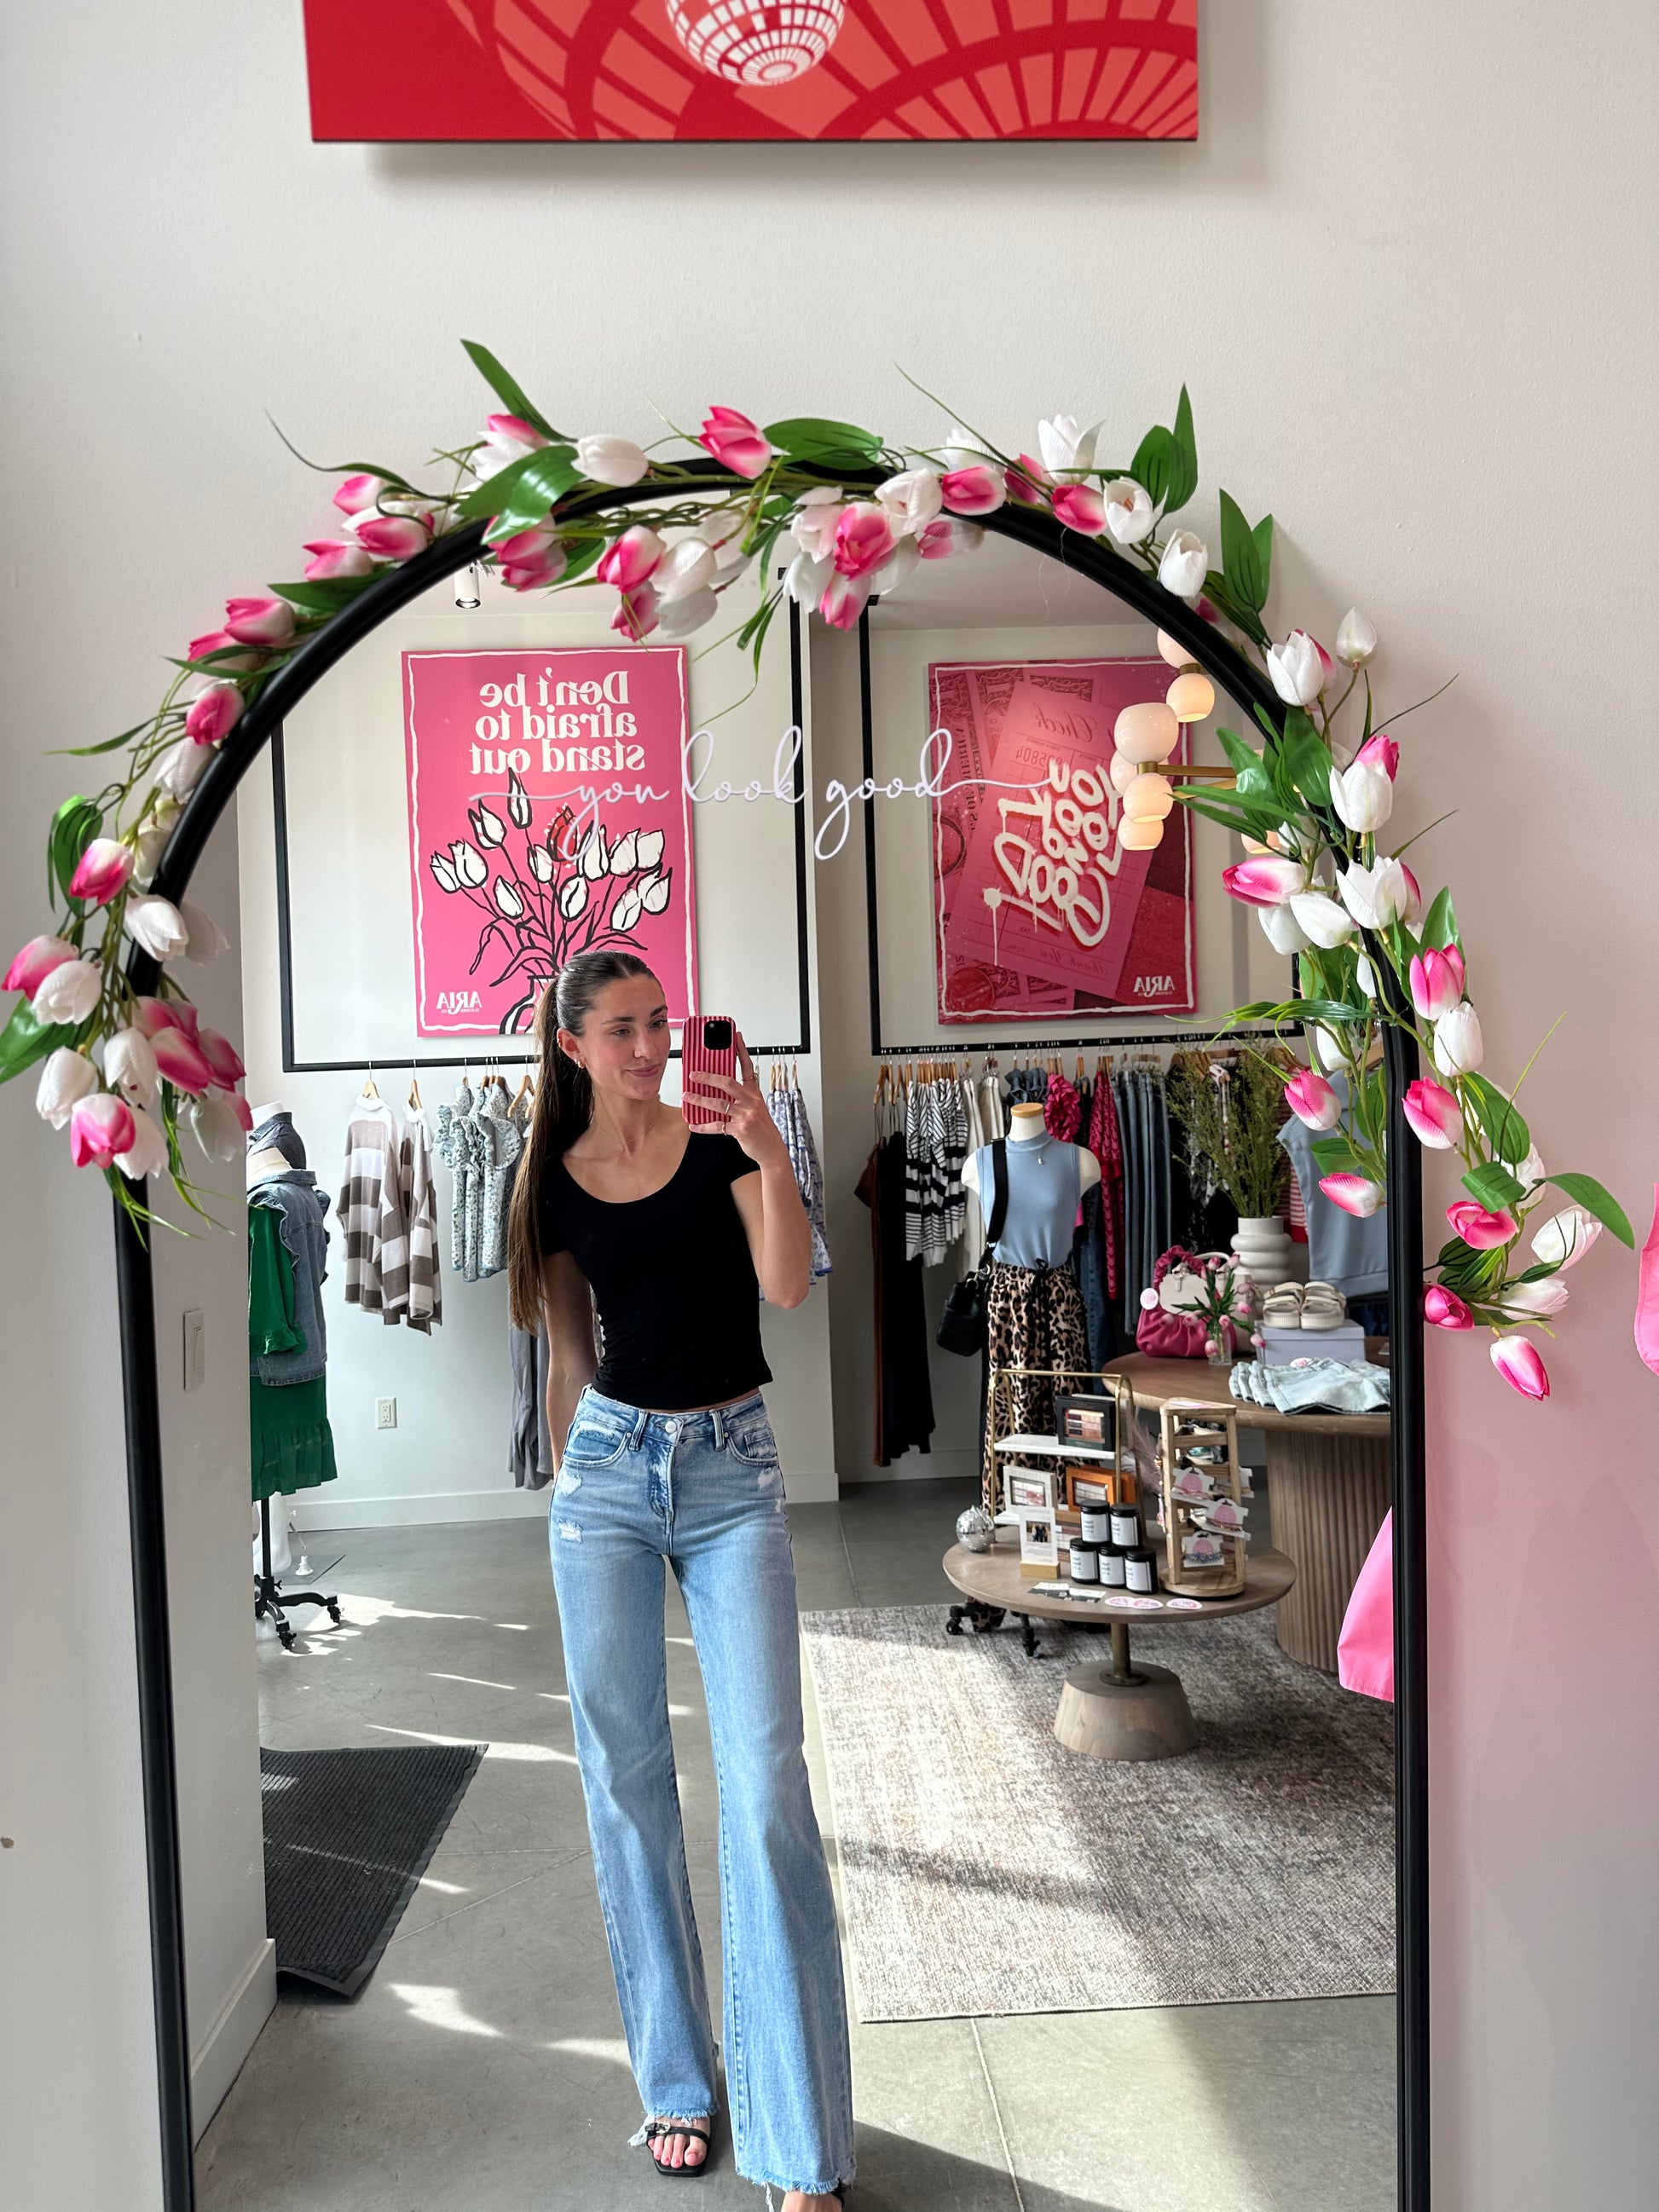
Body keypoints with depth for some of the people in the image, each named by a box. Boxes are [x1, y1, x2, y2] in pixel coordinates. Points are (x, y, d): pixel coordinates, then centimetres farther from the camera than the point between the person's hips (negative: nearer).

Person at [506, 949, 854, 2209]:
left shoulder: (721, 1144, -1)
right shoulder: (556, 1182, 6)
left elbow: (788, 1284, -15)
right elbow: (570, 1358, 13)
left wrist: (768, 1150, -28)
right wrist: (569, 1496, 16)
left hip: (732, 1468, -2)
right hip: (607, 1466, 3)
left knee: (768, 1784, -7)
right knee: (627, 1779, 8)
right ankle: (677, 2084, 26)